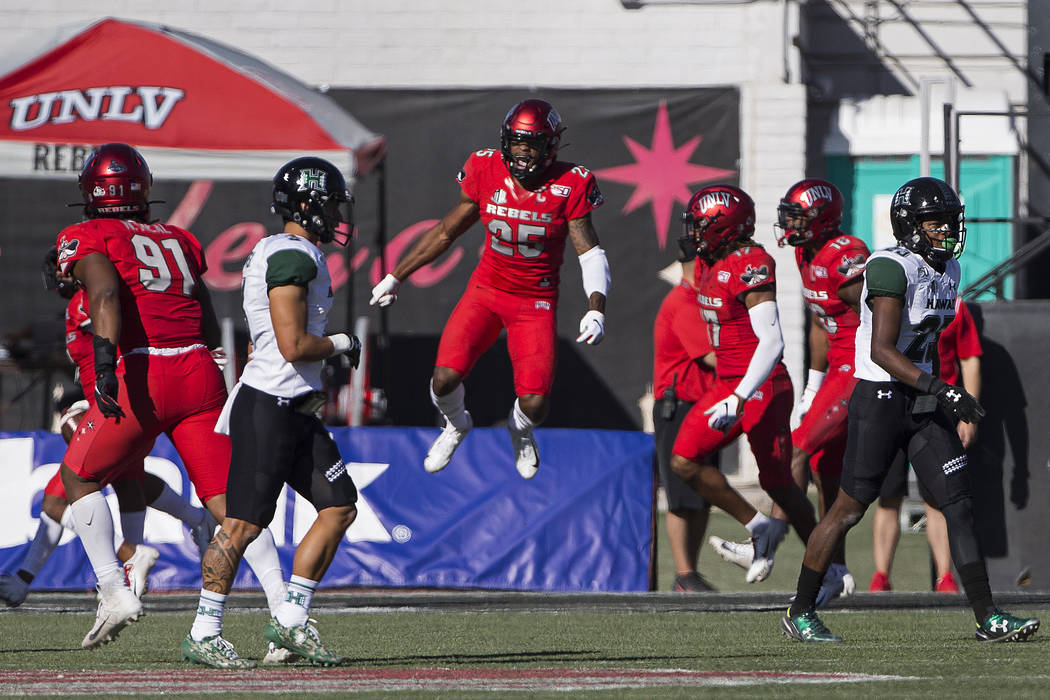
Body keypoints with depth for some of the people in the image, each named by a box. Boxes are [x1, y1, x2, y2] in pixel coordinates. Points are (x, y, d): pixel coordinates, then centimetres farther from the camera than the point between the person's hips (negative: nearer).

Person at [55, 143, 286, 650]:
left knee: (78, 478, 16)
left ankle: (115, 592, 4)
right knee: (225, 498, 2)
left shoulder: (87, 239, 6)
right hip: (200, 373, 4)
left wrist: (104, 358, -27)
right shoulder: (179, 241, 22)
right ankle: (285, 604, -14)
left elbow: (105, 294, -15)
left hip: (142, 374, -4)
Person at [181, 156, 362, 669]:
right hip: (269, 408, -10)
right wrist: (342, 344, -4)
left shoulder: (279, 253, 17)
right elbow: (293, 346, -20)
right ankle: (203, 635, 1)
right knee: (245, 523, -6)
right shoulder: (294, 257, -15)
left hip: (296, 411, 10)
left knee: (340, 507, 8)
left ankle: (290, 621, 12)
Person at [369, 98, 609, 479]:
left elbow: (591, 254, -10)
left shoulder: (569, 187, -14)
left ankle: (520, 430, 27)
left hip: (536, 301, -1)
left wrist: (596, 310, -26)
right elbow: (446, 232, 6)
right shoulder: (487, 173, -8)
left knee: (534, 403, -14)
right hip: (487, 290, 2)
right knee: (445, 378, -19)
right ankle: (456, 425, 20)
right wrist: (396, 276, 10)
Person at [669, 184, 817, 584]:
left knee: (779, 485, -1)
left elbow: (772, 341, -26)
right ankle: (759, 528, 6)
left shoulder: (750, 266, -19)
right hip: (727, 383, 9)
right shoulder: (714, 265, 10)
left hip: (761, 387, -9)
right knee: (684, 462, -1)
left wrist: (740, 398, -32)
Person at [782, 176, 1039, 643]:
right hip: (879, 404, -8)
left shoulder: (947, 271, 10)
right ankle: (799, 613, 14)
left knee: (959, 504, -2)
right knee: (849, 508, 1)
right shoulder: (891, 270, -18)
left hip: (923, 407, 8)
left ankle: (988, 618, -4)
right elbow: (882, 351, -23)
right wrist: (941, 390, -28)